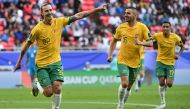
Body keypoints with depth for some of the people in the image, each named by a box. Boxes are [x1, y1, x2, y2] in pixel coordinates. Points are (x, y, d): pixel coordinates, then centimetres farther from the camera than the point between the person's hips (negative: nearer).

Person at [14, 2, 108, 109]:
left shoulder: (59, 22, -3)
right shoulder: (38, 29, -14)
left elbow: (78, 16, -1)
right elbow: (27, 45, -4)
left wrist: (97, 9, -3)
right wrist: (19, 61, 2)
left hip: (56, 62, 3)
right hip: (42, 64, -3)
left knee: (57, 88, -13)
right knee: (48, 93, -5)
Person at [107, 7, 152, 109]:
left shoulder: (142, 27, -7)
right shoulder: (121, 27, -2)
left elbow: (150, 43, -8)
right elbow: (114, 41, 14)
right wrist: (110, 55, 5)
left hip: (135, 61, 1)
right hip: (122, 60, -1)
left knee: (129, 86, 11)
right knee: (124, 83, -18)